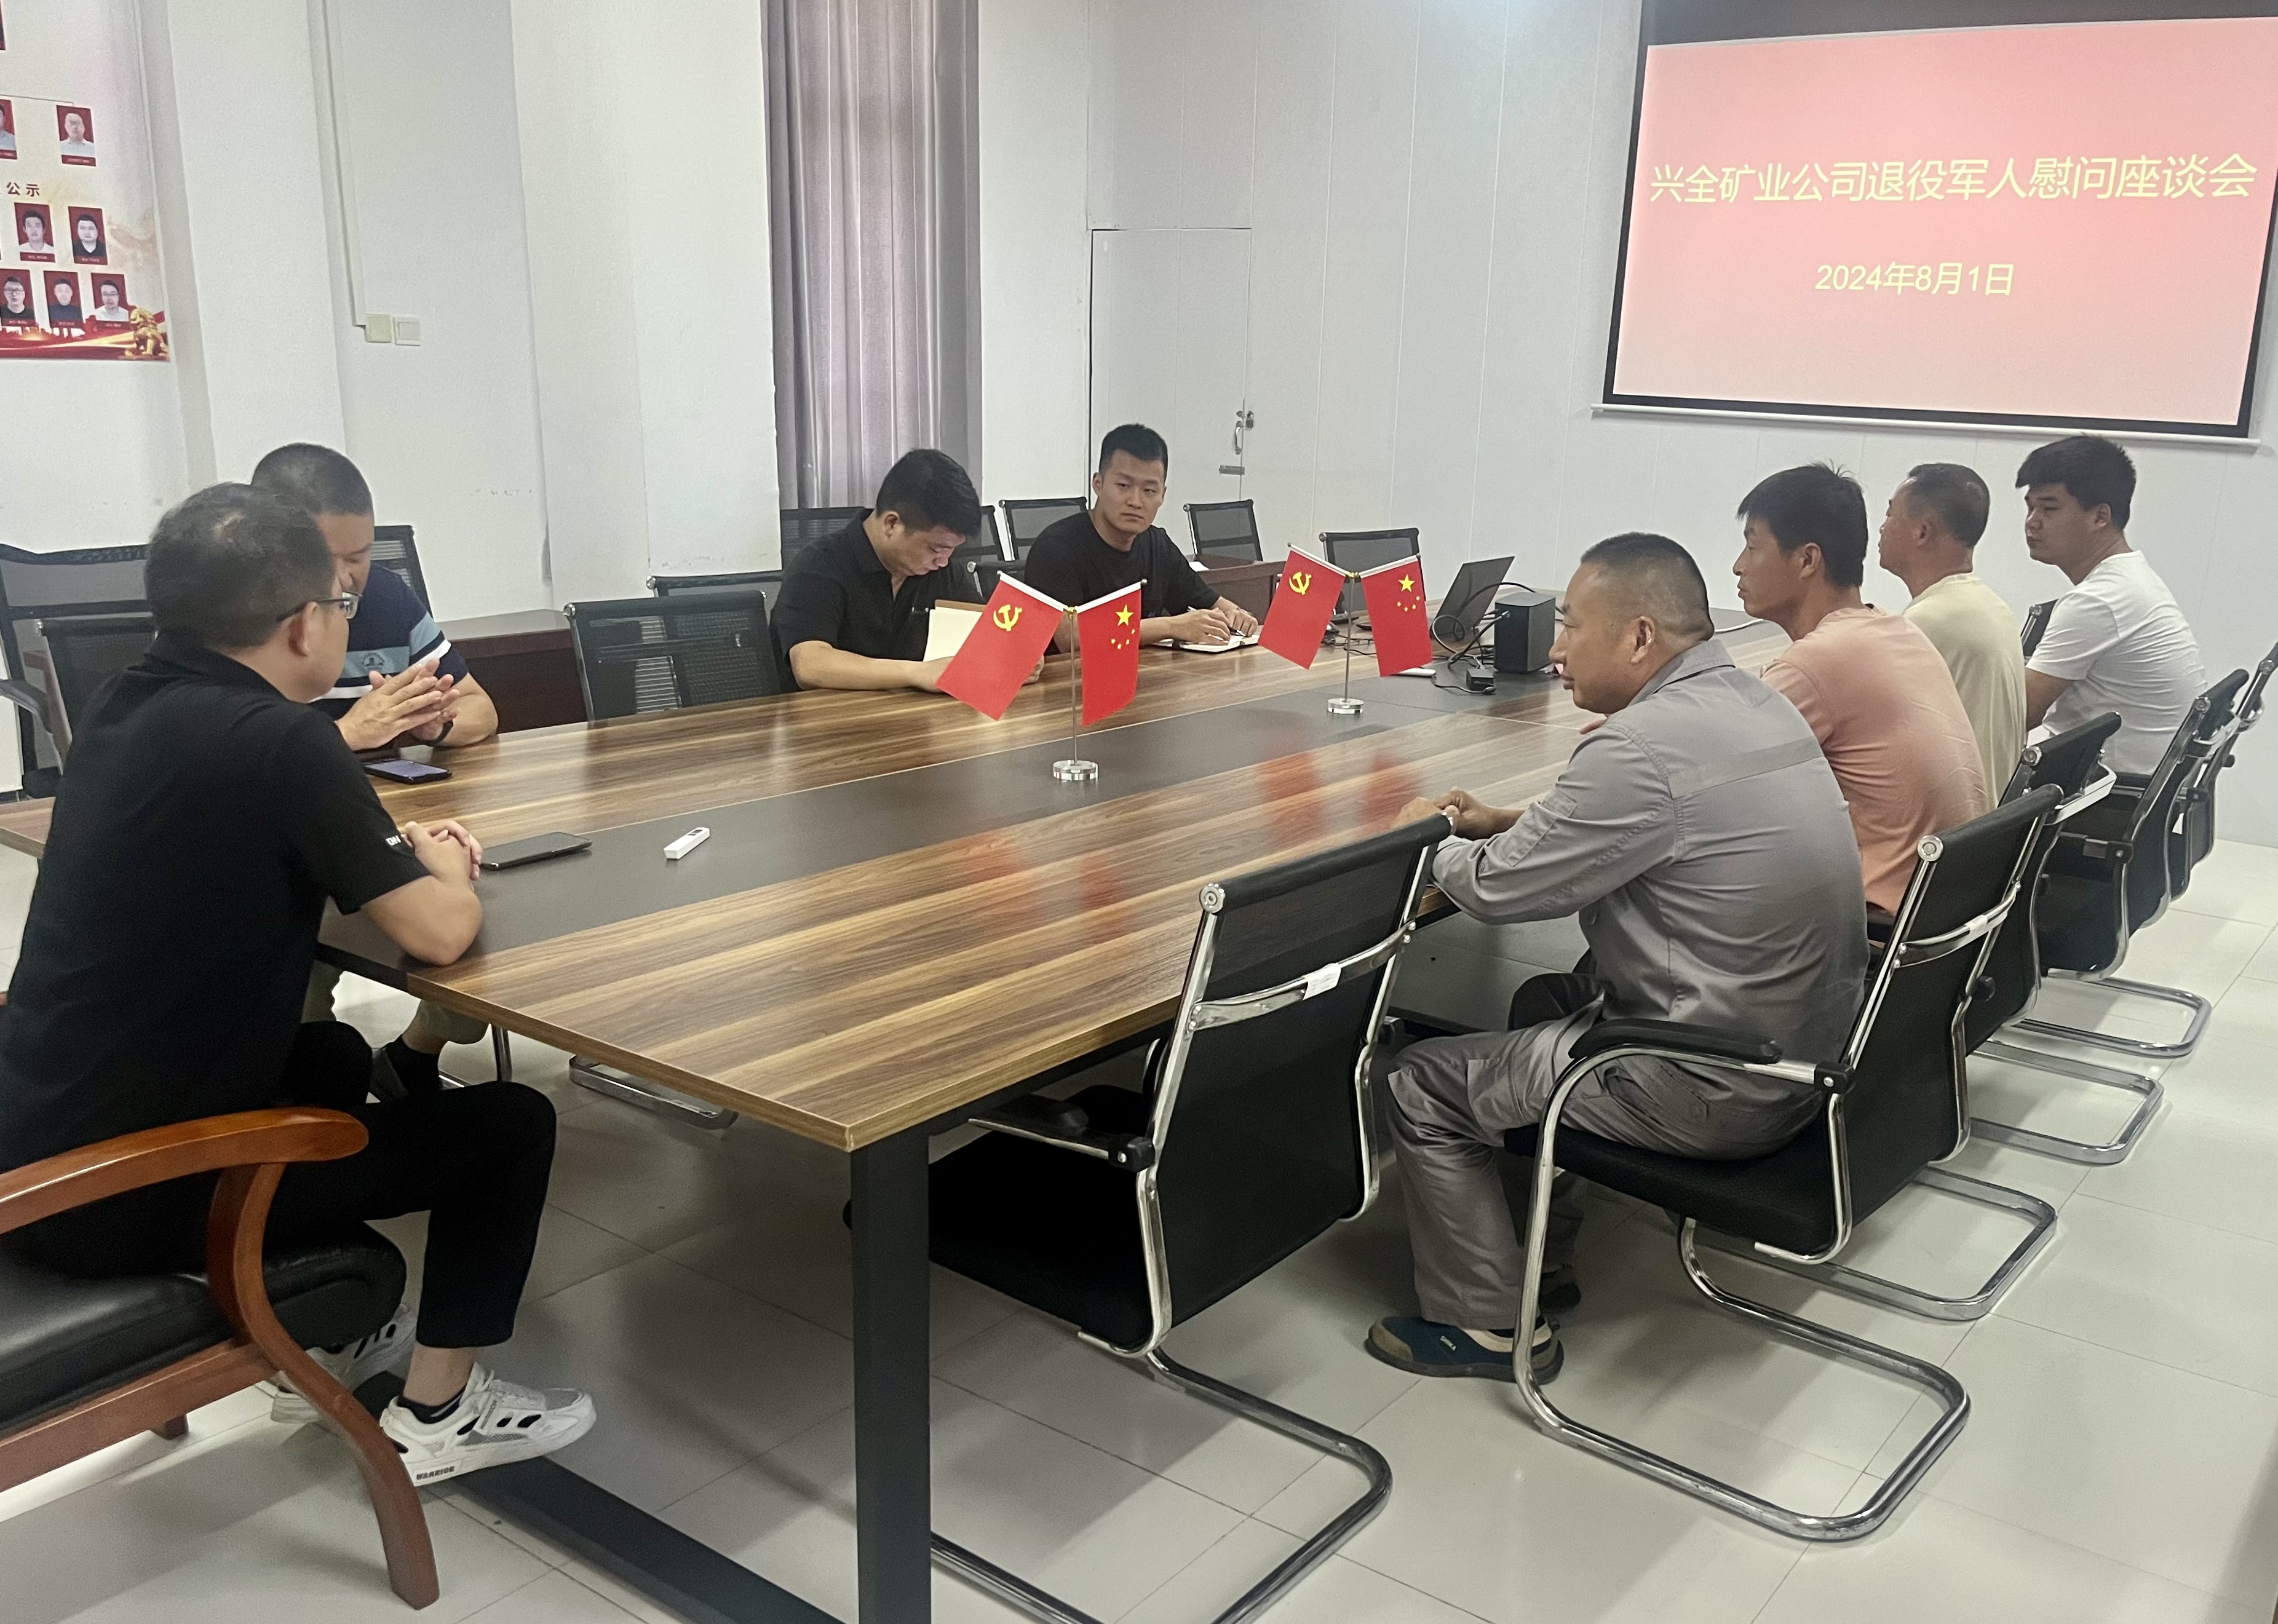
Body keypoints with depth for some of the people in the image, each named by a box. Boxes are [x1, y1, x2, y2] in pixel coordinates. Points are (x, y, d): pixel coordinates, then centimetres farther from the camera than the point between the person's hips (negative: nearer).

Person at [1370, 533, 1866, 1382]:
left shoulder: (1643, 746, -24)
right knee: (1548, 1001, 30)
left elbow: (1496, 887, -16)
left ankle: (1487, 1324, 14)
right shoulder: (1754, 701, 5)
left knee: (1420, 1082, 2)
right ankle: (1545, 1255, 36)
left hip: (1719, 1092, -10)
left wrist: (1432, 840, 4)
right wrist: (1509, 823, 7)